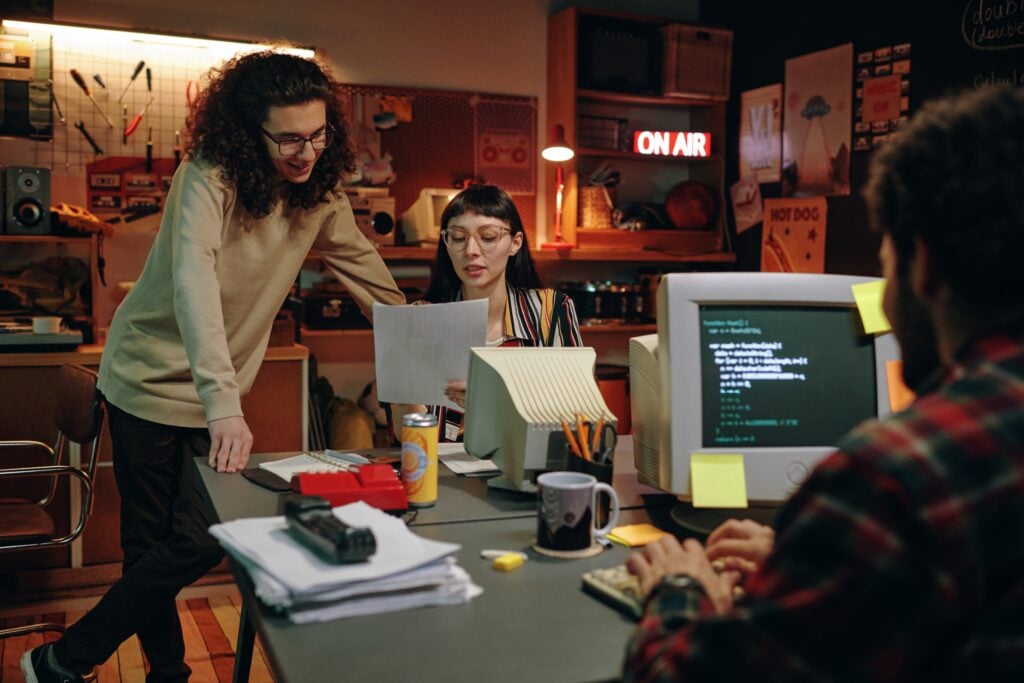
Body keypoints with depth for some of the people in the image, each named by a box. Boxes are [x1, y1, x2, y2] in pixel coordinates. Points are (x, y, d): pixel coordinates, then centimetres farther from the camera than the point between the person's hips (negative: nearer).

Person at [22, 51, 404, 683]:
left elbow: (370, 275, 4)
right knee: (153, 546, 3)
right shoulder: (210, 177, -22)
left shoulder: (321, 192, -4)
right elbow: (193, 282, -36)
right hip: (154, 384, -5)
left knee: (200, 542, 5)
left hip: (218, 395, 5)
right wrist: (223, 405, -47)